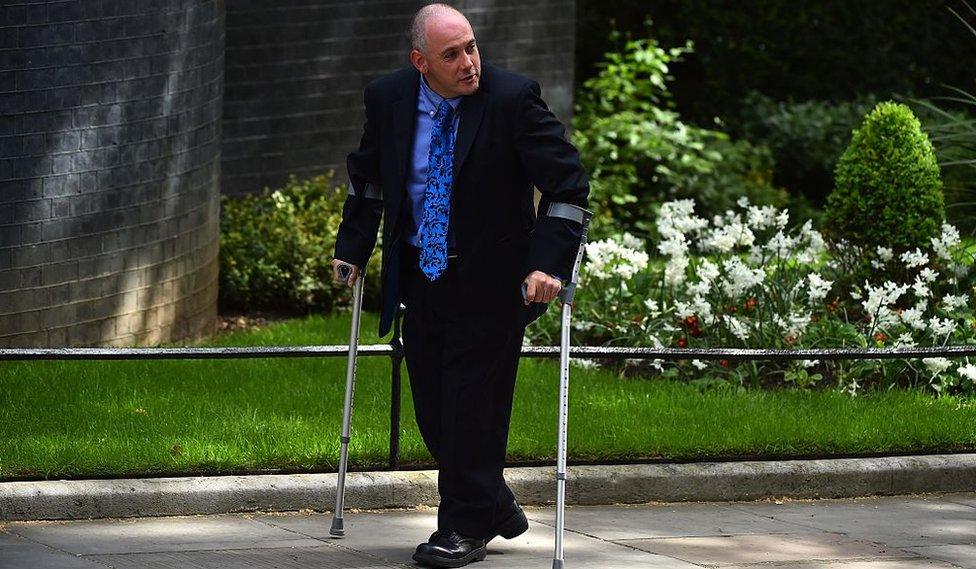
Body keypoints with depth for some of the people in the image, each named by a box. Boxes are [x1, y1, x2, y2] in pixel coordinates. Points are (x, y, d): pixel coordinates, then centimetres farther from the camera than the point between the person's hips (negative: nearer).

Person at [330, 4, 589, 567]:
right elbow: (368, 177, 15)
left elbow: (568, 182, -16)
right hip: (419, 273, 5)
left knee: (474, 400, -3)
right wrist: (353, 247, 12)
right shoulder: (388, 99, -4)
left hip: (489, 281, -5)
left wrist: (550, 263, -23)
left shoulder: (513, 98, -18)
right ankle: (496, 506, 26)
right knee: (432, 405, 9)